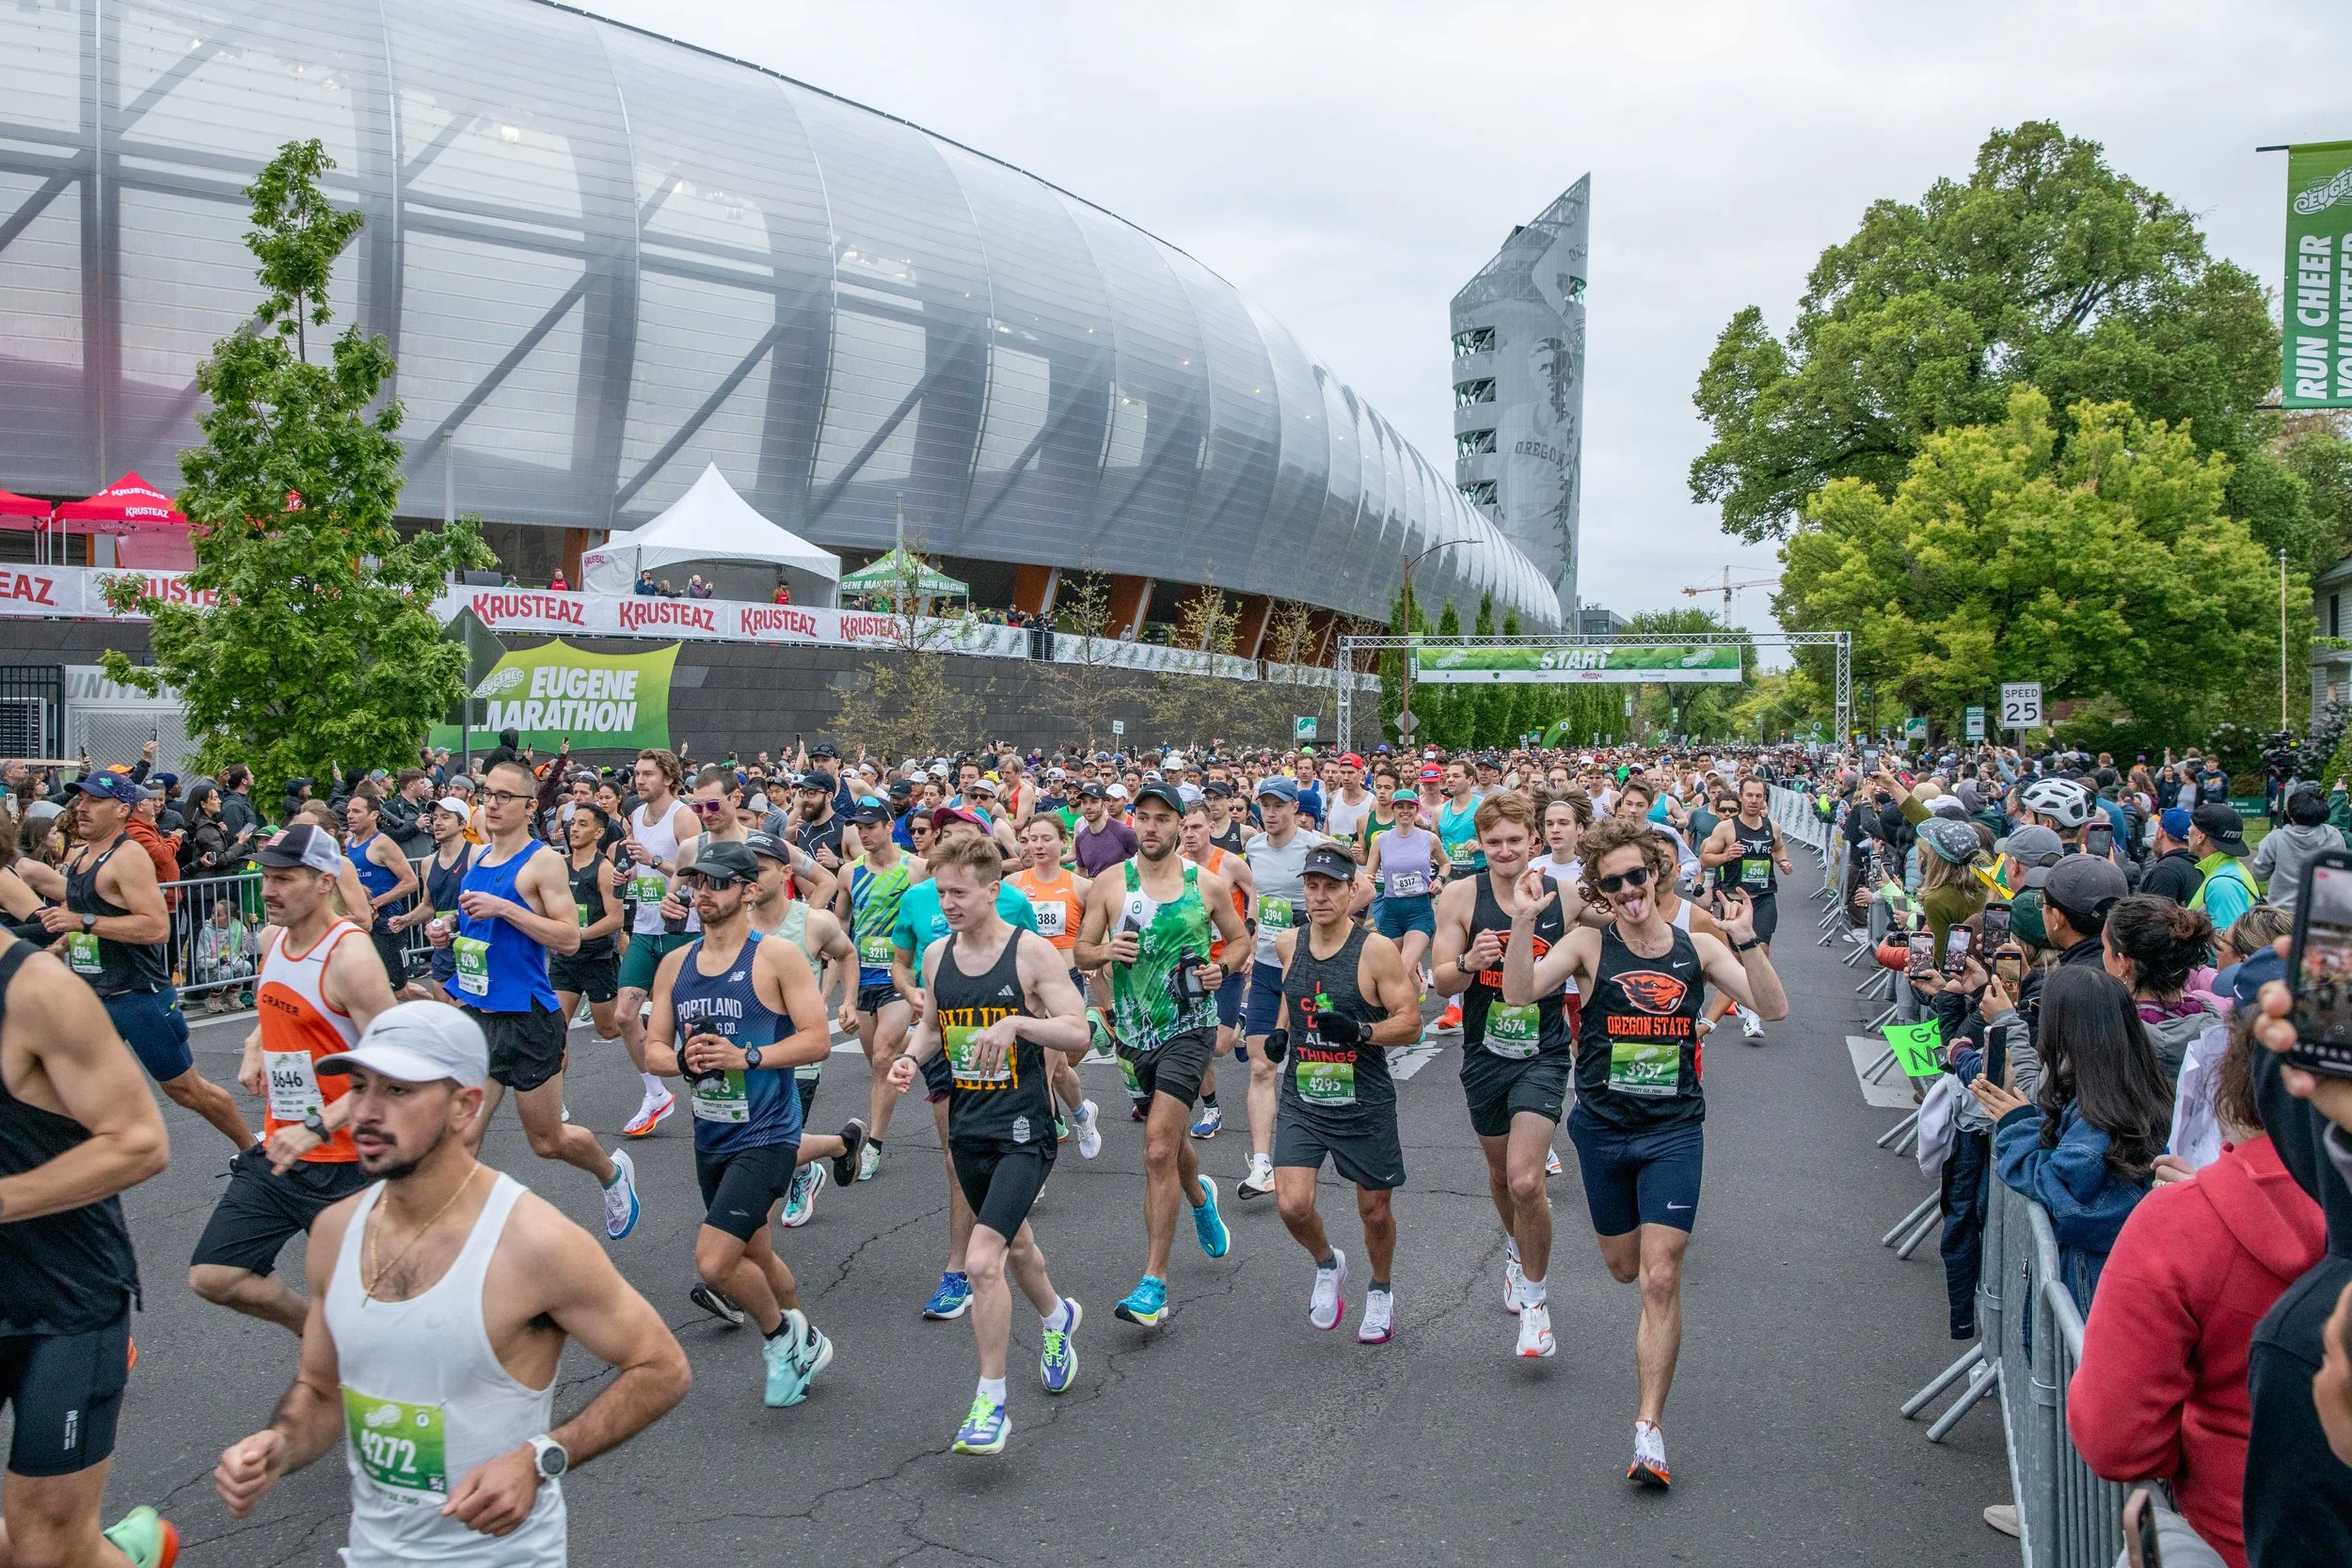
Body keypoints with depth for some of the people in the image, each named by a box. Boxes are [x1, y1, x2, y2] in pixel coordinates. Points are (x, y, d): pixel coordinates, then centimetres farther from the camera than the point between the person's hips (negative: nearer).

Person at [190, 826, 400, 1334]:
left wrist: (316, 1129, -32)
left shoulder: (350, 958, -21)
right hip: (277, 1153, 8)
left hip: (343, 1164, -8)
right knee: (212, 1277, 7)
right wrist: (254, 1048, 7)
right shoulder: (276, 939, 5)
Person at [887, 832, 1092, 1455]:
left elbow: (1079, 1034, -15)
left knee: (982, 1261, -17)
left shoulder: (1033, 952, -12)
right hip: (966, 1127, 6)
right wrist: (911, 1056, -4)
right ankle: (1057, 1316, 55)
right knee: (1013, 1242, 25)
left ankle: (992, 1400, -2)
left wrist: (1019, 1023, -30)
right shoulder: (936, 954, 4)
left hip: (1022, 1129, -6)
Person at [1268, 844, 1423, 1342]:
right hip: (1302, 1101, 3)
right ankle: (1328, 1265, 20)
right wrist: (1280, 1031, 4)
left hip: (1365, 1106, -3)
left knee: (1375, 1210, 13)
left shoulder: (1376, 950, -14)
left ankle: (1380, 1291, 43)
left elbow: (1411, 1023, -13)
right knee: (1293, 1205, -13)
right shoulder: (1288, 943, 0)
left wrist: (1360, 1031, -29)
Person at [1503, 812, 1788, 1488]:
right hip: (1603, 1131, 1)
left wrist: (1744, 938, -21)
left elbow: (1773, 1008, -9)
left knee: (1660, 1279, -8)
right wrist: (1524, 920, -31)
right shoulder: (1588, 944, -5)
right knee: (1624, 1268, 18)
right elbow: (1519, 992, -19)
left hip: (1674, 1133, -1)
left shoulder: (1698, 948, 0)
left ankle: (1649, 1430, -2)